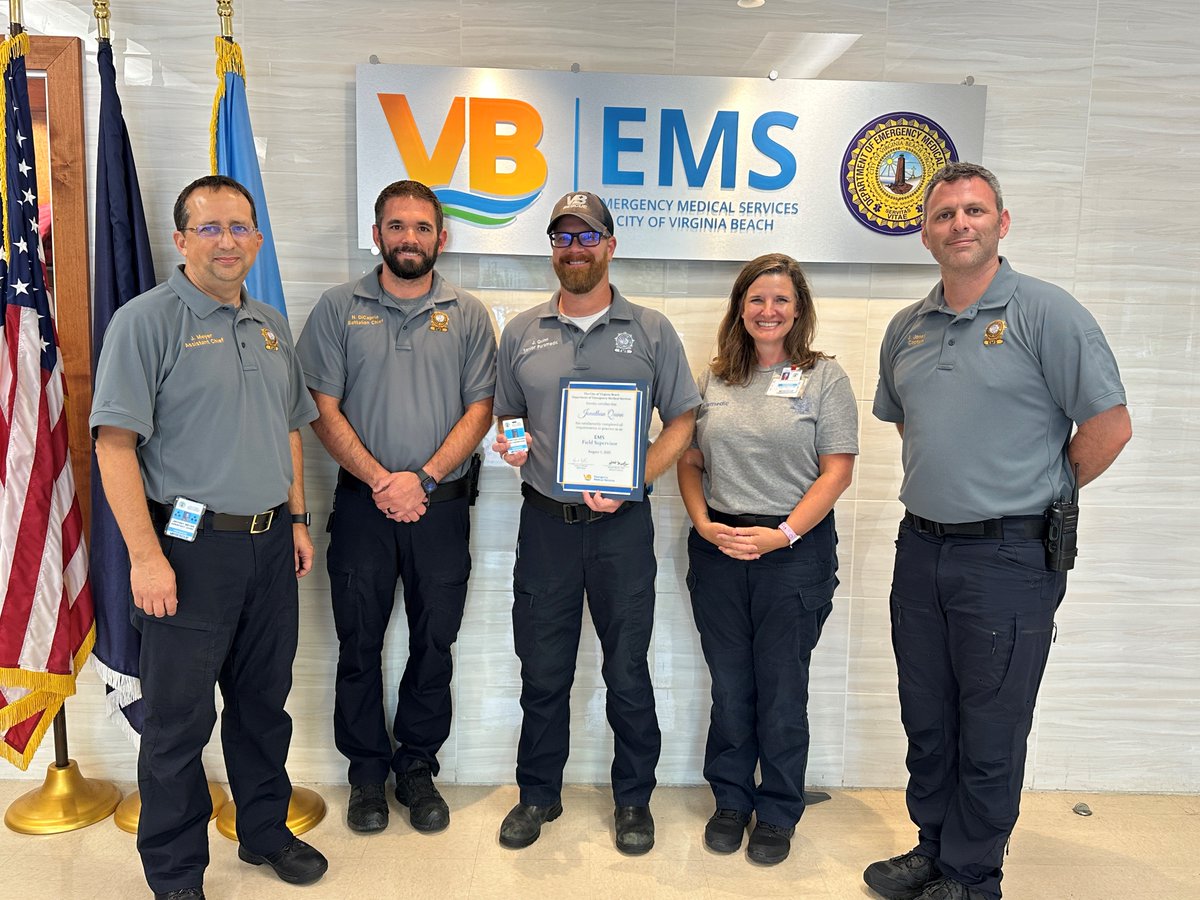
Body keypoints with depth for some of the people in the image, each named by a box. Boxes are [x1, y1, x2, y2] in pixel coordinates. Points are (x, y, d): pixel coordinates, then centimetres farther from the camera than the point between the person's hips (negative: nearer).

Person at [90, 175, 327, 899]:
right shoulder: (146, 321, -9)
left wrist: (298, 520, 14)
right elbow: (115, 443, -15)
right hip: (192, 547, -6)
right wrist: (146, 556, -19)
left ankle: (266, 831, 36)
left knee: (265, 703, 18)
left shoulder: (272, 326, 12)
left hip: (270, 543, 6)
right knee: (180, 720, 6)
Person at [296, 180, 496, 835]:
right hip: (362, 505, 0)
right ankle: (366, 771, 27)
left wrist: (424, 477, -13)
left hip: (441, 507, 1)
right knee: (359, 644, 9)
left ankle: (417, 768, 27)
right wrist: (380, 479, -14)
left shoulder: (467, 315, 4)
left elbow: (480, 409, -1)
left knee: (434, 645, 9)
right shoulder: (338, 308, 2)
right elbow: (324, 409, -2)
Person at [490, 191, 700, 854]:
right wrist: (508, 445, -8)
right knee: (542, 670, 11)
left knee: (627, 670, 9)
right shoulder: (521, 333, 7)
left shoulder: (650, 330, 1)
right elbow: (504, 417, 16)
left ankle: (633, 799, 28)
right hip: (544, 521, 2)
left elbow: (680, 421, 1)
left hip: (622, 525, -1)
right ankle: (538, 794, 30)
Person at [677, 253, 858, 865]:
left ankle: (778, 814, 26)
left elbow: (837, 471, -6)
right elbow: (689, 462, 11)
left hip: (795, 550, -3)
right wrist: (704, 524, -6)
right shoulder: (713, 379, 9)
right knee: (729, 684, 13)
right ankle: (731, 800, 31)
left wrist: (781, 534, -15)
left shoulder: (823, 376, -1)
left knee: (782, 688, 7)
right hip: (717, 549, 3)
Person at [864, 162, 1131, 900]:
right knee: (926, 720, 18)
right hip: (921, 548, 6)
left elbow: (1109, 425, -11)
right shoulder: (906, 329, 9)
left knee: (989, 736, 8)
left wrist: (1041, 496, -1)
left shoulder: (1045, 312, -11)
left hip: (1008, 556, -6)